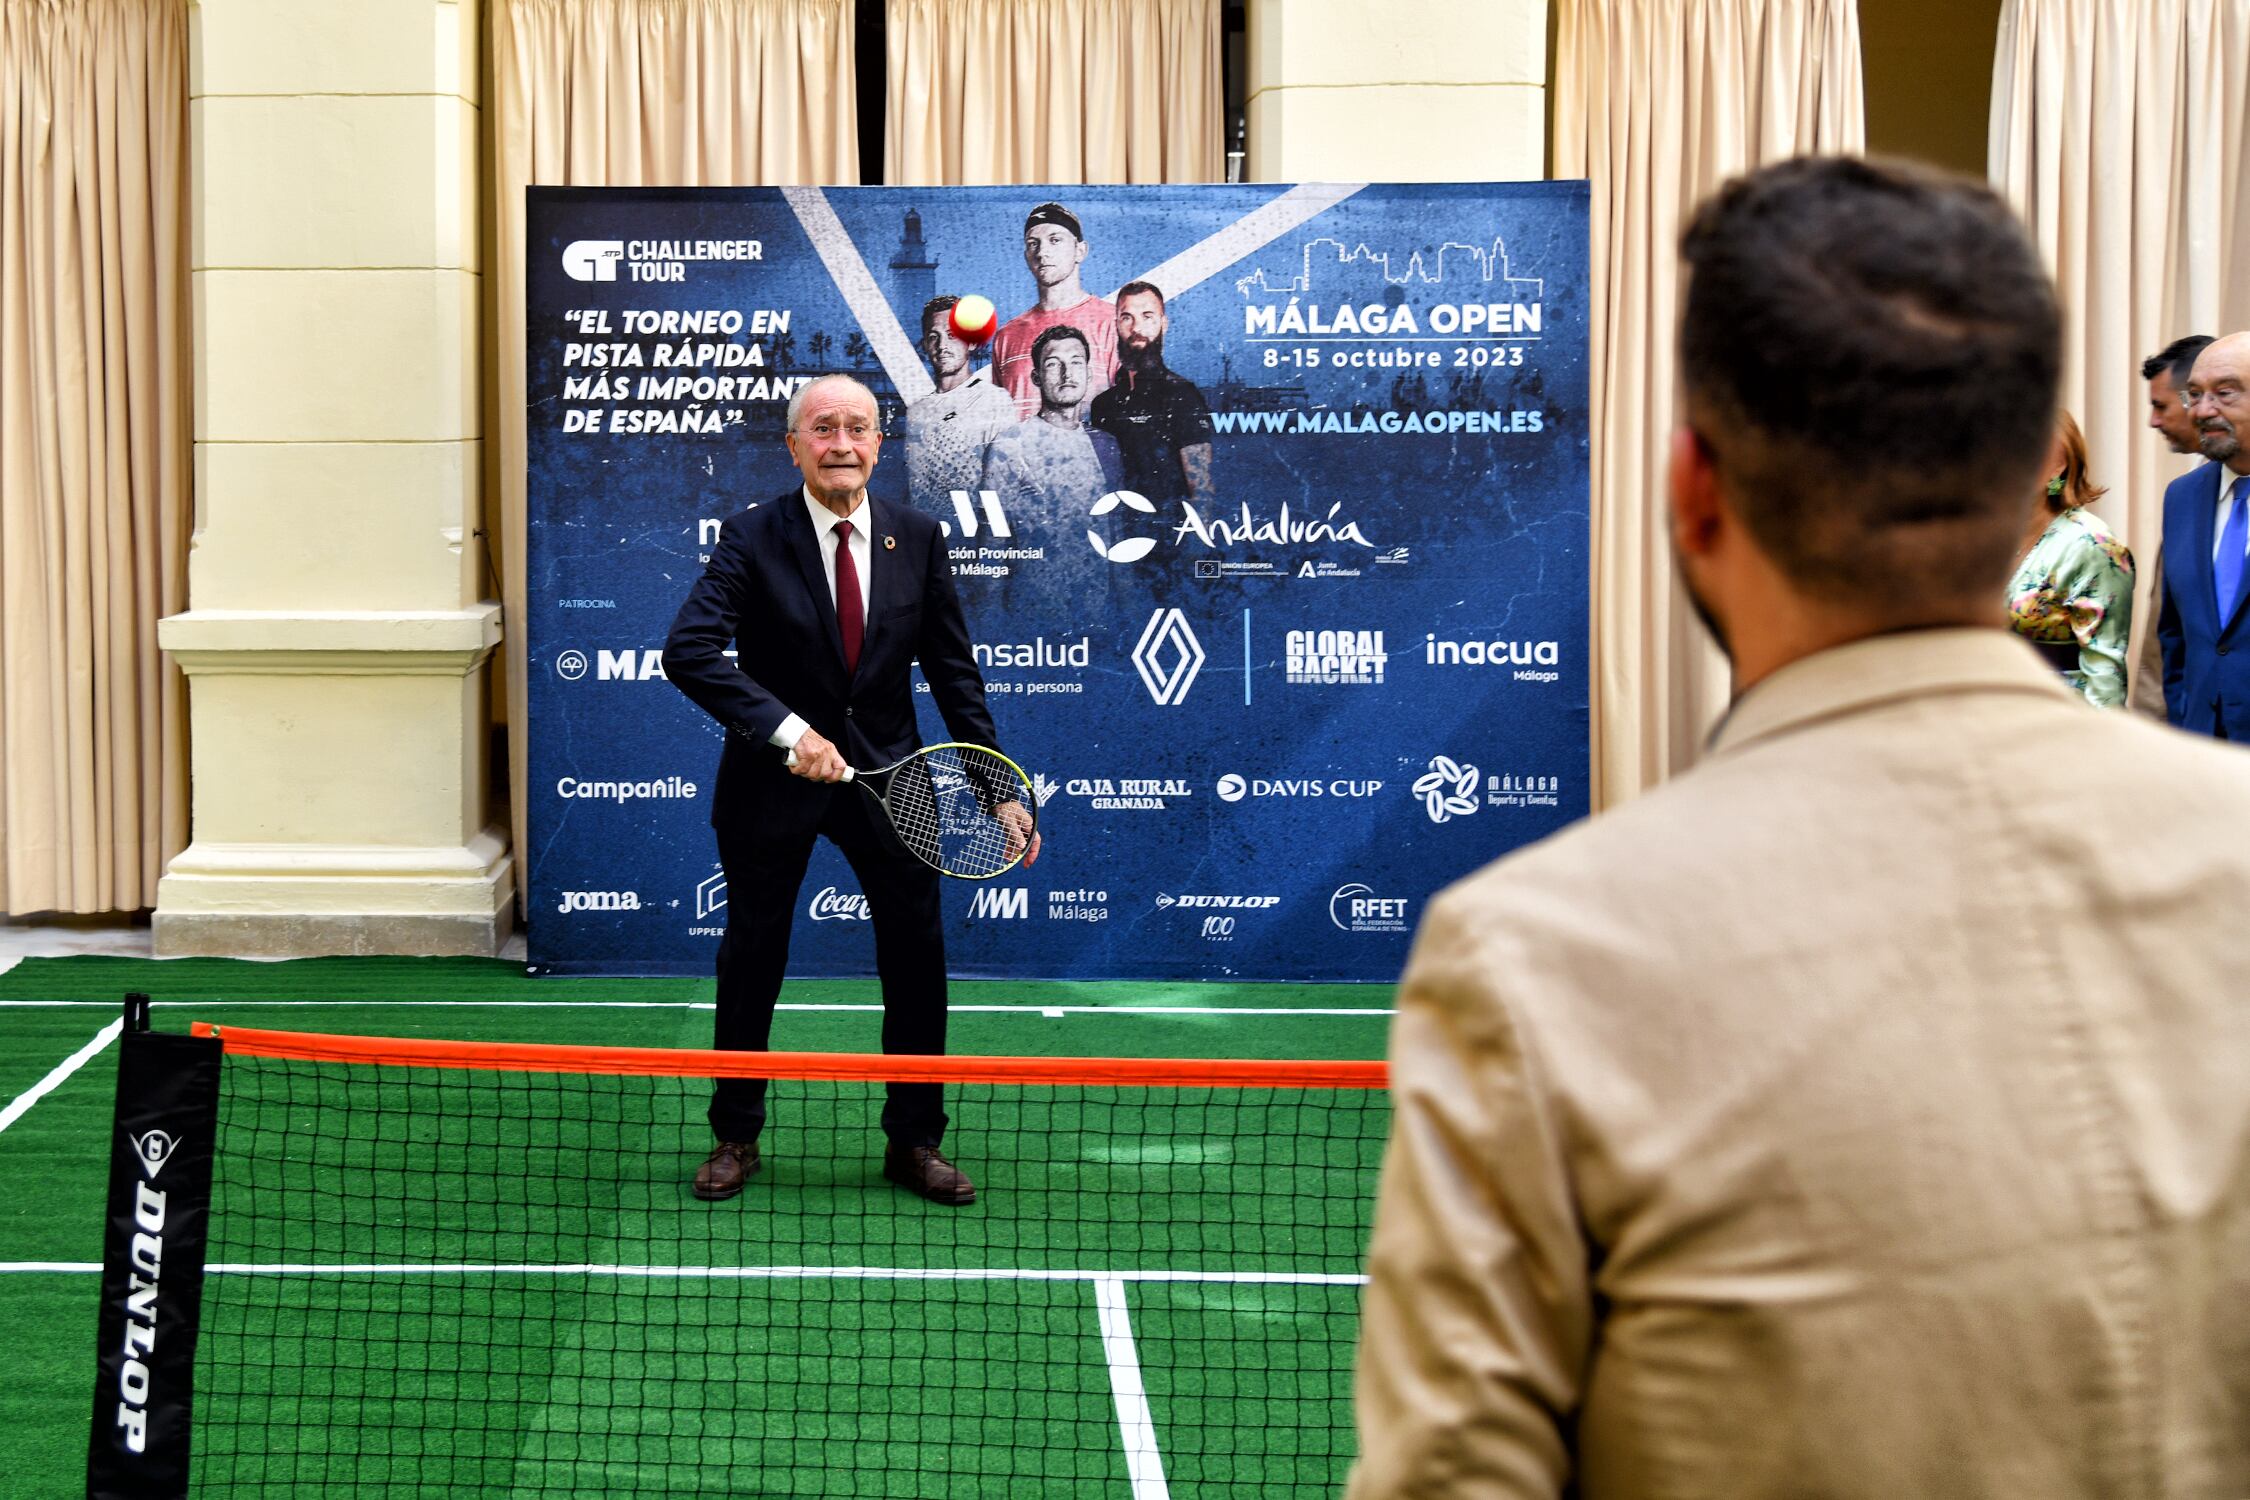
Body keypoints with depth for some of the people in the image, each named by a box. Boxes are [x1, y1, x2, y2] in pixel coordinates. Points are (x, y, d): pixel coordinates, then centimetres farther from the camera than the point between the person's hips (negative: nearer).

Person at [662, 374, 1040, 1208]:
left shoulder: (917, 538, -1)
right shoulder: (752, 539, -11)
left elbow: (952, 671, 3)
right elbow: (689, 653, -21)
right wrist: (786, 731, -31)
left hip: (887, 776, 2)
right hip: (773, 783, -2)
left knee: (918, 957, 4)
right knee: (751, 959, 9)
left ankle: (913, 1142, 19)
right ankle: (736, 1139, 25)